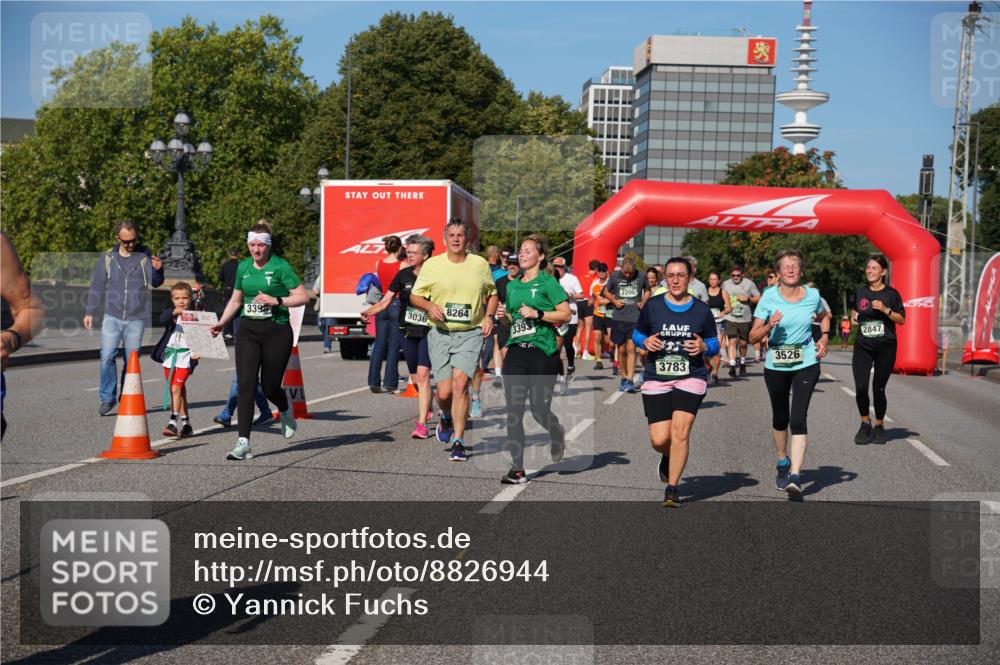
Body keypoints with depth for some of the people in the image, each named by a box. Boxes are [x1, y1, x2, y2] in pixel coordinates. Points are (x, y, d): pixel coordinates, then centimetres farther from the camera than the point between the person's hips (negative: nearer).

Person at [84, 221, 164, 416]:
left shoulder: (145, 256, 2)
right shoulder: (108, 258, 5)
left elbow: (154, 283, -9)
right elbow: (97, 286, 12)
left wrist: (158, 270, -30)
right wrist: (89, 312, 10)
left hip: (136, 319, 0)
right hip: (112, 317, 0)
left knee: (132, 361, 5)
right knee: (107, 357, -9)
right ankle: (107, 398, 2)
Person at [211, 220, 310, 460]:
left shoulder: (280, 266, -8)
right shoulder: (243, 267, 9)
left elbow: (303, 297, -9)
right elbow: (236, 299, 21)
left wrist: (276, 300, -19)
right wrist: (221, 323, 10)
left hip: (277, 331, -4)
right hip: (248, 330, 4)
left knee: (269, 386, 5)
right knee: (245, 384, -9)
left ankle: (286, 411, 42)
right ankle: (243, 442, -10)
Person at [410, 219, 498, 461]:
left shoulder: (480, 264, 6)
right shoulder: (431, 265, 2)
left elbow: (492, 294, 19)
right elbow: (414, 296, 8)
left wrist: (489, 316, 2)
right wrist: (429, 305, -12)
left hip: (471, 333, 0)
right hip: (440, 333, 0)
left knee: (460, 383, -16)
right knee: (444, 391, -3)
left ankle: (458, 442, -8)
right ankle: (446, 419, 34)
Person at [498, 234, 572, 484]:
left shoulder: (548, 283, -2)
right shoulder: (512, 286, 16)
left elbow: (566, 314, -9)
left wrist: (537, 314, -17)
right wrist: (504, 316, 6)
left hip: (542, 351, -5)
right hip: (516, 350, 5)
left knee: (539, 409, 0)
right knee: (514, 409, -4)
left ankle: (557, 434, 37)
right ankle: (517, 469, -1)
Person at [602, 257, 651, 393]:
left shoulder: (641, 277, 0)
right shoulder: (615, 276, 1)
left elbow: (647, 290, 17)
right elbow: (606, 291, 14)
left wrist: (643, 303, 0)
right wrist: (614, 301, -2)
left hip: (635, 318, -1)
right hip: (618, 318, 2)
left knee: (631, 348, -11)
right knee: (621, 349, 6)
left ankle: (629, 380, -13)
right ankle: (624, 378, 21)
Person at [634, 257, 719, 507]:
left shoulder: (702, 310, 3)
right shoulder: (652, 306, 2)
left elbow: (714, 343, 11)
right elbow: (636, 334, 14)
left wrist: (704, 347, -11)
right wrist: (646, 342, -8)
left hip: (691, 377, -1)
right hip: (656, 378, 1)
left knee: (680, 433, -13)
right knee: (659, 440, -4)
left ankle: (672, 488, 1)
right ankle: (668, 457, 35)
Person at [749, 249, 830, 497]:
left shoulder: (812, 296, -1)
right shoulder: (769, 296, -6)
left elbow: (824, 317, 23)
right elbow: (753, 336, -6)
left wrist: (825, 336, 6)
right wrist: (769, 326, -25)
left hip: (806, 364, -1)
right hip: (775, 366, 1)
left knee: (798, 419, -14)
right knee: (780, 418, 15)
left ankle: (794, 476, -18)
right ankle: (783, 463, 39)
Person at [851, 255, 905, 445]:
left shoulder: (891, 293, -2)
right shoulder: (860, 292, 9)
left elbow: (902, 319, -2)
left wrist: (885, 310, -16)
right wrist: (855, 316, 5)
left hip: (885, 346, -2)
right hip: (862, 345, 2)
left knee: (878, 388, 0)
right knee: (860, 387, -9)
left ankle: (879, 426, 21)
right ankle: (865, 423, 12)